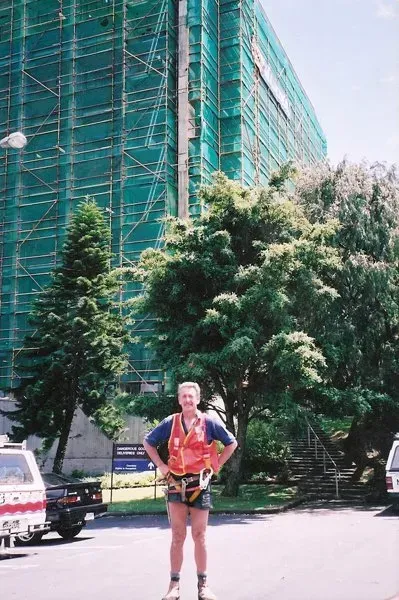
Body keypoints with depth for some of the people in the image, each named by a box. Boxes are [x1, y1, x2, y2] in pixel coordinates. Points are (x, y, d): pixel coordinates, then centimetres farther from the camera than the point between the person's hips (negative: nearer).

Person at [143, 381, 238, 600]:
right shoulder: (170, 423, 3)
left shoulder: (208, 422, -1)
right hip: (176, 483, 1)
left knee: (199, 536, 5)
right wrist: (161, 466, 6)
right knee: (178, 537, 3)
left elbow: (231, 443, 9)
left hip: (200, 483, -1)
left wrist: (215, 466, 3)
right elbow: (148, 442, 15)